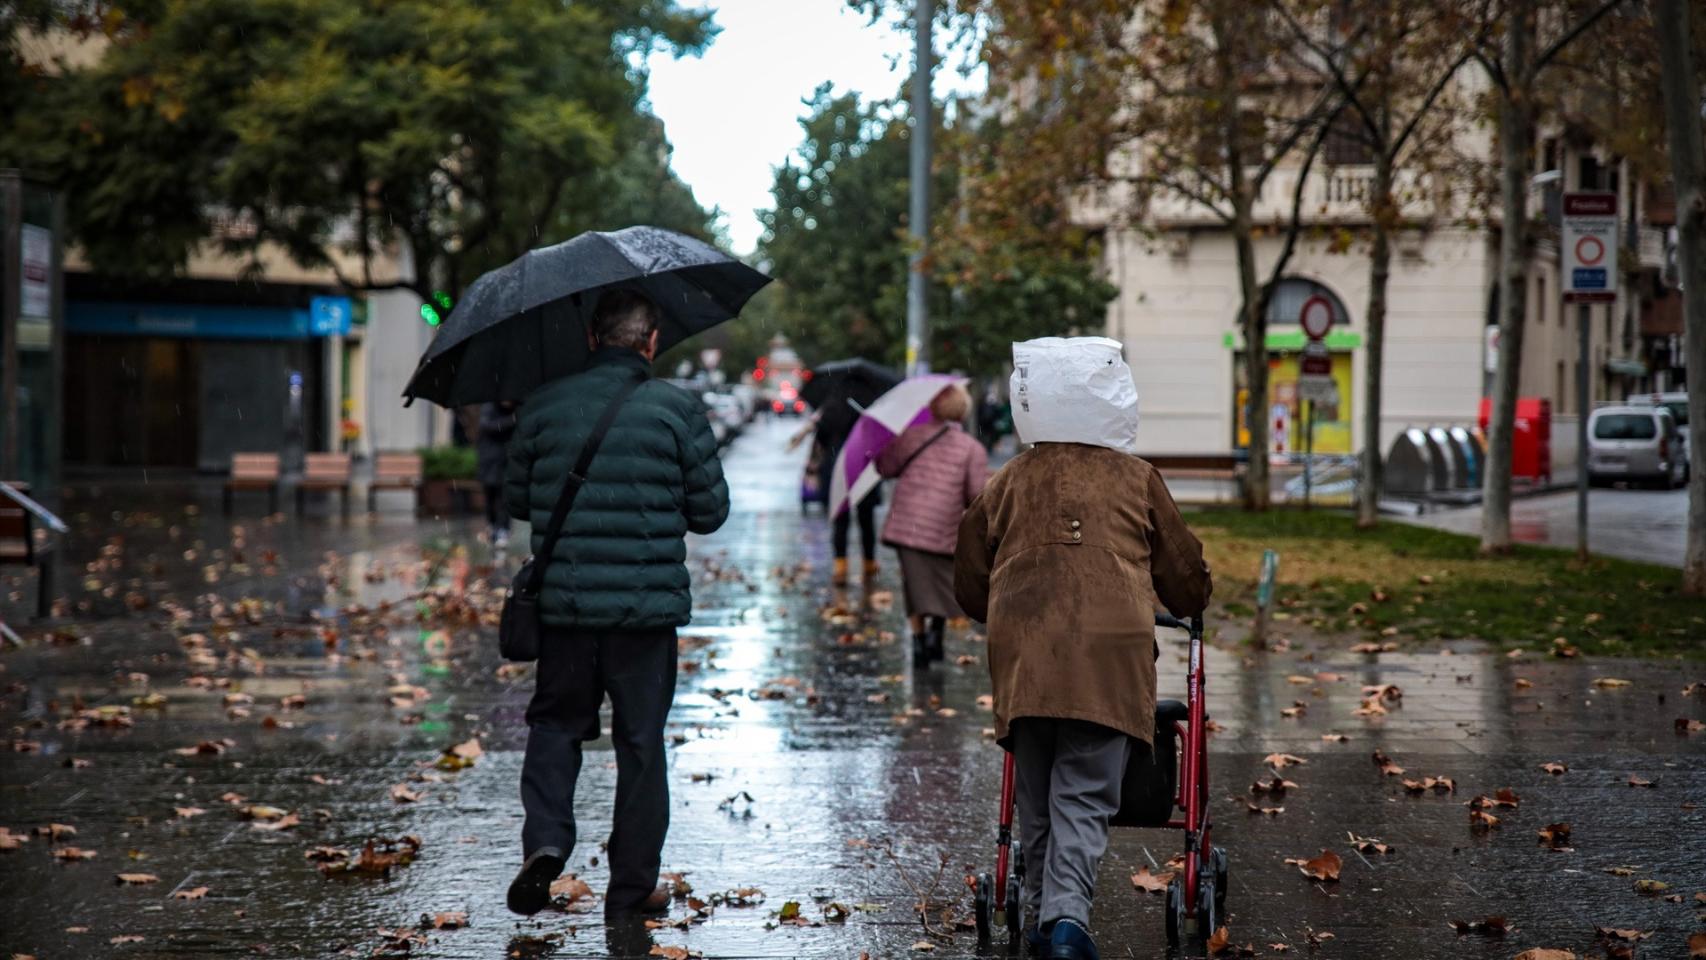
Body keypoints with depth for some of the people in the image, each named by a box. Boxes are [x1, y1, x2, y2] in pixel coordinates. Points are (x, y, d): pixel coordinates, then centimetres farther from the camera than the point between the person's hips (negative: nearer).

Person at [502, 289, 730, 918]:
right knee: (641, 741, 8)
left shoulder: (544, 406, 2)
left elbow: (516, 501, 10)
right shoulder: (678, 410, -4)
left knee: (556, 722, 18)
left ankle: (544, 839, -4)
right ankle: (632, 887, 14)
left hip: (563, 602, 2)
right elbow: (711, 511, 0)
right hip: (648, 605, -1)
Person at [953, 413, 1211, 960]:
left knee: (1036, 797, 12)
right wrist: (1189, 605, 47)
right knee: (1086, 795, -3)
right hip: (1111, 646, -2)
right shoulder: (1136, 478, 20)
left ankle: (1043, 915, 15)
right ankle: (1067, 915, -19)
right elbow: (1185, 577, 25)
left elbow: (970, 584, 26)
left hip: (1023, 649, 2)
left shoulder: (1008, 481, 24)